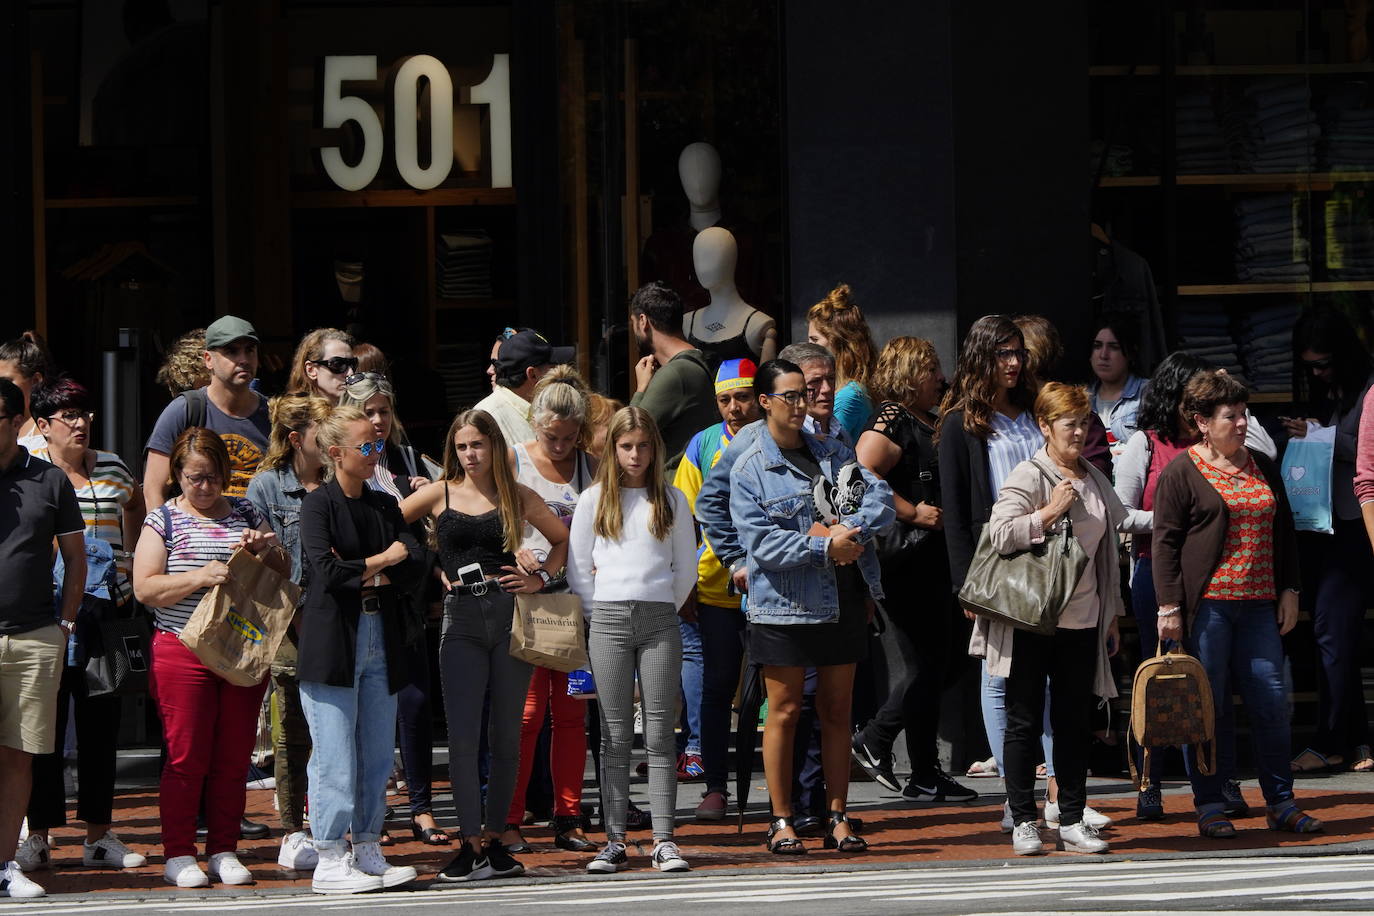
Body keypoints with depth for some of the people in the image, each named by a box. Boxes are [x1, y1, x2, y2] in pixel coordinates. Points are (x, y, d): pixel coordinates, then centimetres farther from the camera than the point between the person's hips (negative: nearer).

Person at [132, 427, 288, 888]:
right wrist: (199, 578, -18)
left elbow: (284, 572, 19)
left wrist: (266, 549, -4)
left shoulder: (244, 513, 14)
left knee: (233, 758, 4)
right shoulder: (164, 520, 3)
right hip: (182, 654, -4)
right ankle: (178, 854, 4)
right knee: (186, 758, -3)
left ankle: (224, 851, 12)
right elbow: (145, 588, -6)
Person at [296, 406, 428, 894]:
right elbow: (326, 571, -16)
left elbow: (415, 564, 3)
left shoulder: (385, 505, 15)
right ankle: (329, 860, -1)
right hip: (332, 646, -6)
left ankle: (366, 851, 14)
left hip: (382, 643, 6)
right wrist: (381, 561, -4)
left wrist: (366, 577, -12)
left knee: (377, 756, 7)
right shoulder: (318, 505, -3)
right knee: (335, 757, -5)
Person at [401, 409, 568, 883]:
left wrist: (541, 578, 5)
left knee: (506, 734, 4)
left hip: (509, 613, 1)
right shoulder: (440, 494, 6)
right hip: (462, 618, -1)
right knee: (463, 736, -7)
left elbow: (563, 540, 20)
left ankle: (493, 839, 12)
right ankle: (473, 844, -6)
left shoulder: (518, 497, 8)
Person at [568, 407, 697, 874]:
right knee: (615, 736, 0)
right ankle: (614, 841, 1)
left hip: (660, 622, 0)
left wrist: (664, 609, 8)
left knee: (660, 734, -2)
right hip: (608, 622, 0)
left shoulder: (671, 499, 9)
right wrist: (601, 614, 2)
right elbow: (577, 568, 8)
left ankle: (664, 840, -3)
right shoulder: (594, 500, 8)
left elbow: (687, 568, 13)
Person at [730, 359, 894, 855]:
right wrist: (824, 548, -20)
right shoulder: (749, 469, -4)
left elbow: (881, 498, 1)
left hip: (844, 600, 5)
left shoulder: (833, 453, 12)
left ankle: (838, 818, 13)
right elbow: (761, 540, -14)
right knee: (784, 712, 0)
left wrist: (847, 531, -16)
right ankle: (781, 822, 7)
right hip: (785, 605, -4)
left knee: (837, 711, 8)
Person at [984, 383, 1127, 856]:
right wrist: (1052, 511, -19)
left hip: (1081, 620, 5)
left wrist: (1111, 616, 20)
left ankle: (1072, 821, 13)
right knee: (1025, 722, 1)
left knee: (1076, 722, 6)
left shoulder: (1095, 481, 14)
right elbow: (1000, 534, -19)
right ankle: (1023, 822, 7)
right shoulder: (1027, 477, -6)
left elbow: (1107, 553, 20)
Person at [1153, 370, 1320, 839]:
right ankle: (1209, 805, 5)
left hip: (1258, 605, 5)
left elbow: (1284, 532, 21)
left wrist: (1288, 591, 13)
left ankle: (1281, 802, 10)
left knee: (1271, 699, 2)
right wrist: (1169, 606, -11)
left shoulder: (1262, 467, 16)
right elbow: (1165, 541, -5)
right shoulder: (1181, 472, -1)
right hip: (1206, 603, -5)